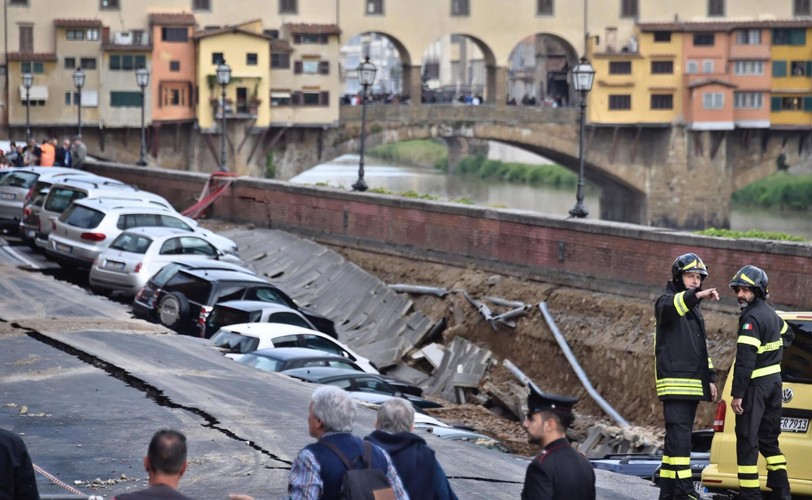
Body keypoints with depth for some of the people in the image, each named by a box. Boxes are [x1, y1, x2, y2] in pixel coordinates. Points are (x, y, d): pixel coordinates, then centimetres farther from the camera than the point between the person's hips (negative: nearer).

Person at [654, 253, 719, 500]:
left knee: (677, 437, 9)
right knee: (679, 436, -15)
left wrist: (710, 378, 21)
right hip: (674, 382, -9)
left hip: (693, 384, 9)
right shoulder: (667, 301, -5)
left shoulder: (694, 309, 23)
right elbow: (670, 307, -32)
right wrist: (696, 295, -50)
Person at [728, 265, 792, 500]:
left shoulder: (752, 318, -17)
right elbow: (787, 334, 35)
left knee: (747, 439, -6)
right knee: (768, 438, 16)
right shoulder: (770, 313, 13)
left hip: (756, 384, -9)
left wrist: (737, 393, -23)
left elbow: (745, 359, -23)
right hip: (774, 379, 9)